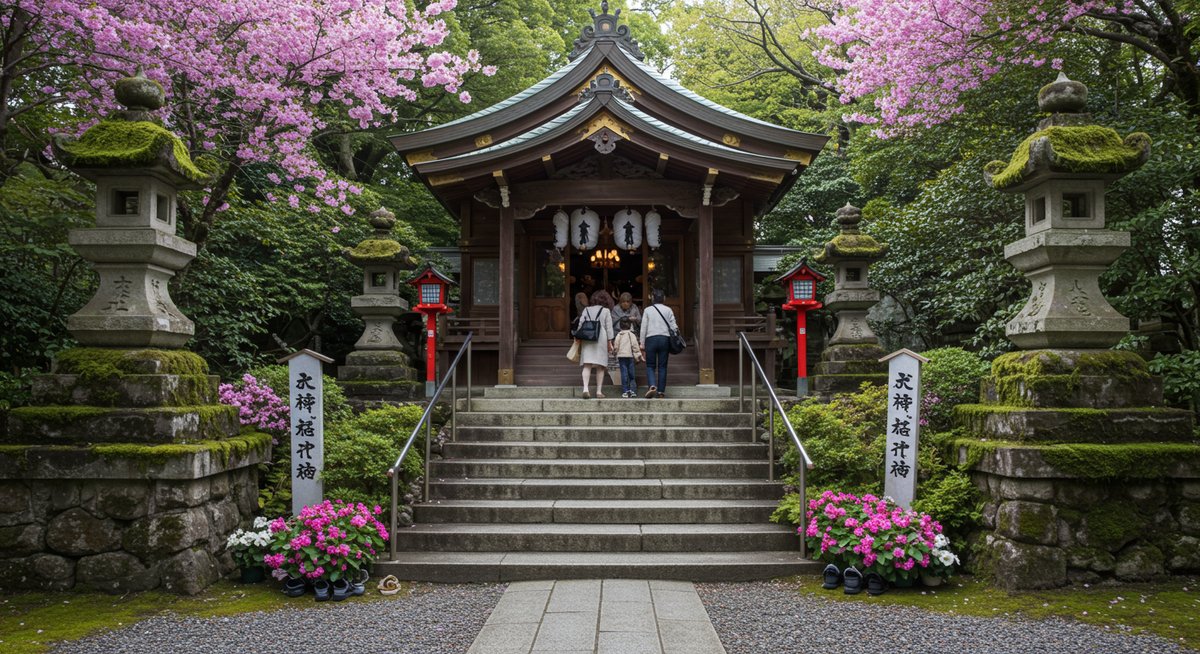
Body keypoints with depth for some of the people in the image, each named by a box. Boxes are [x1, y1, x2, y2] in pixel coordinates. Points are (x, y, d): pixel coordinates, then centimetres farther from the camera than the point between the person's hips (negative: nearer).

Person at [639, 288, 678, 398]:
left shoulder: (647, 310, 2)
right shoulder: (668, 310, 5)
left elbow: (643, 328, 1)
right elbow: (673, 326, 1)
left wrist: (642, 344, 5)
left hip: (651, 339, -1)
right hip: (665, 339, 1)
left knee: (650, 366, 5)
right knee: (662, 366, 7)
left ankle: (652, 386, -18)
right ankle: (661, 391, 5)